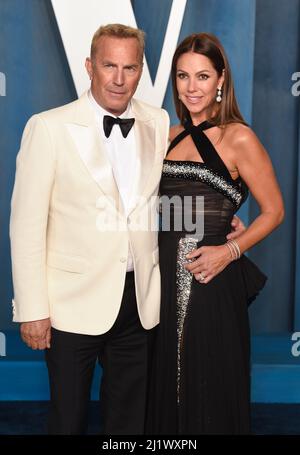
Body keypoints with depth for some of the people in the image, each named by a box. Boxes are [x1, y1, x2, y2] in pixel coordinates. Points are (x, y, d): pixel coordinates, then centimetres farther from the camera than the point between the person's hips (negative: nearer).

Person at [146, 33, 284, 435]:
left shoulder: (238, 138, -7)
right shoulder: (172, 136, 10)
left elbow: (273, 211, -4)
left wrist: (230, 251, -17)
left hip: (212, 281, -5)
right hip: (168, 280, 6)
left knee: (210, 391, 7)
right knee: (169, 386, 15)